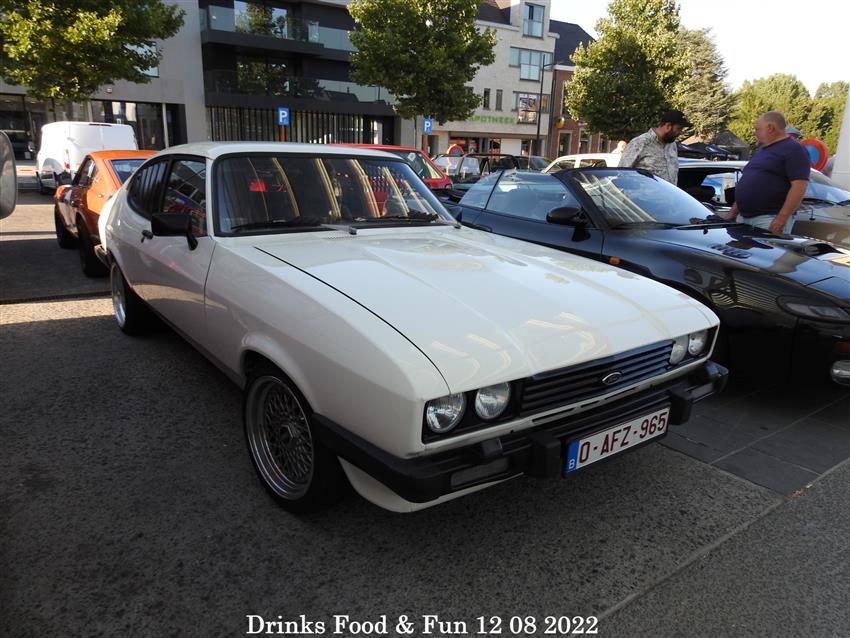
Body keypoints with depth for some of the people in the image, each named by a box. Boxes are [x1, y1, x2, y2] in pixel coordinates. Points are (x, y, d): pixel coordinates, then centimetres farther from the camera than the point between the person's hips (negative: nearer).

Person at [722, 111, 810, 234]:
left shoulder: (793, 149, -5)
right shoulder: (761, 150, 22)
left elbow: (799, 186, -15)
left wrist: (782, 218, -23)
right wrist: (733, 211, 19)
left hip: (769, 219, -8)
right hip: (743, 218, 8)